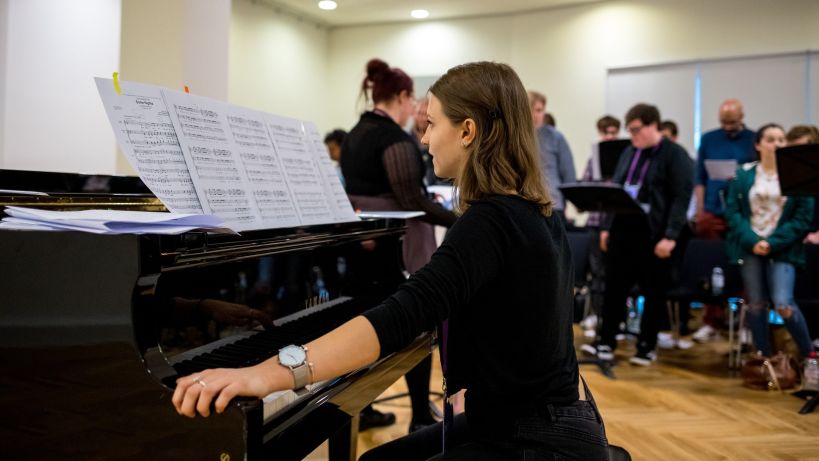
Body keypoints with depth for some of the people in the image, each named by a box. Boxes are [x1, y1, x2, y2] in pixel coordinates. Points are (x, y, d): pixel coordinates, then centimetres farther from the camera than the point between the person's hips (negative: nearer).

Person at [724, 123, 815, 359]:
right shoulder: (743, 174, 5)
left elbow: (803, 218, -2)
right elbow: (732, 211, 0)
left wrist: (773, 243, -12)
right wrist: (752, 241, -13)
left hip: (782, 249, -1)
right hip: (750, 247, 2)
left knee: (783, 303, -13)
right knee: (755, 304, 2)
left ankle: (809, 355, 7)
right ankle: (764, 359, 15)